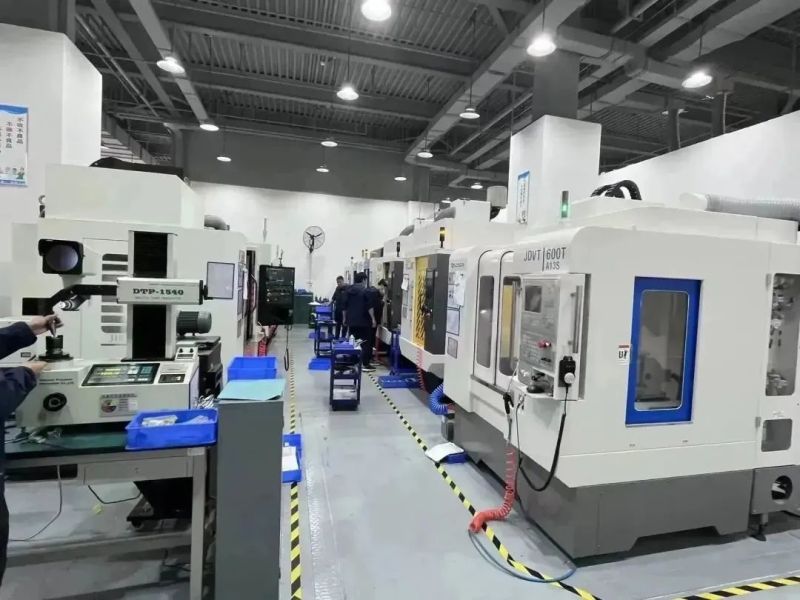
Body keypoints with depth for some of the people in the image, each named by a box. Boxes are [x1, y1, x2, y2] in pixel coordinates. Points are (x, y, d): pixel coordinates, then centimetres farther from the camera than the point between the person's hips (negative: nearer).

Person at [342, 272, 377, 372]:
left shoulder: (348, 290, 11)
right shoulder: (364, 291, -7)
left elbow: (344, 306, 14)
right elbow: (369, 306, -13)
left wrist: (344, 318, 21)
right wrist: (373, 319, -9)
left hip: (351, 320, 6)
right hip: (363, 321, -6)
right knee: (366, 342, 0)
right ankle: (365, 364, -2)